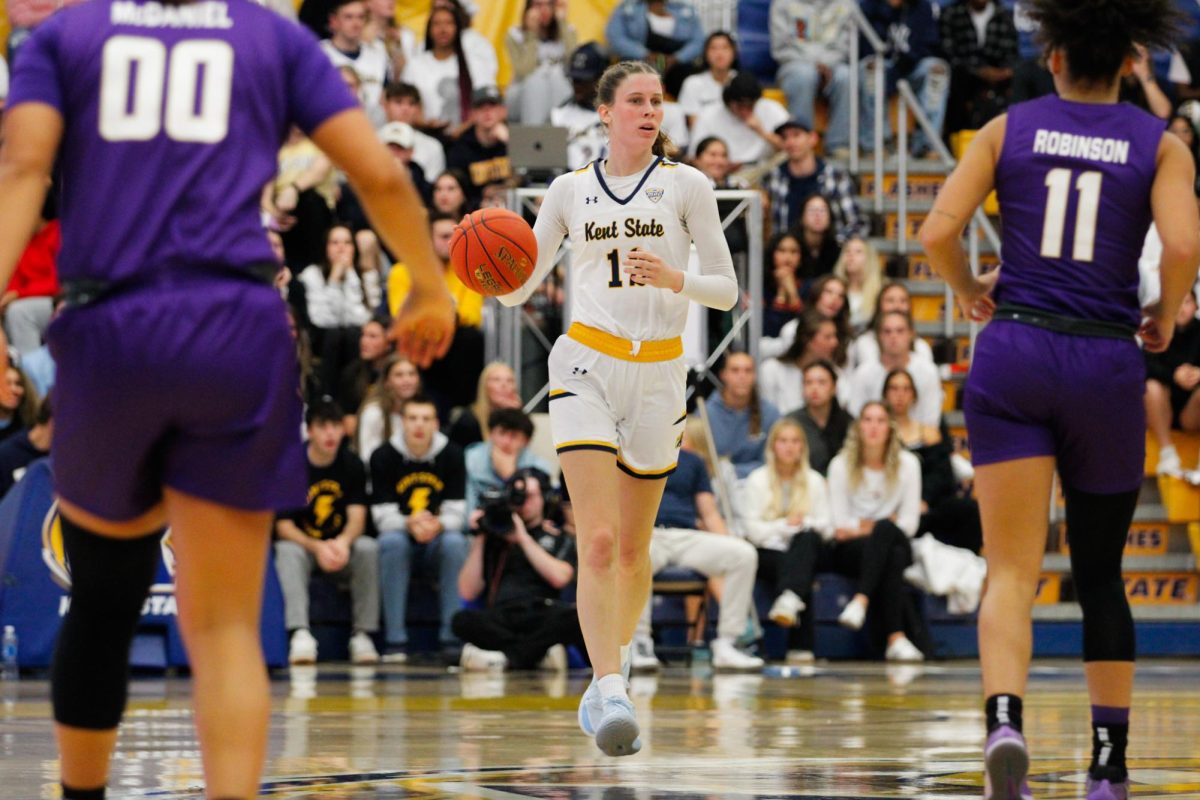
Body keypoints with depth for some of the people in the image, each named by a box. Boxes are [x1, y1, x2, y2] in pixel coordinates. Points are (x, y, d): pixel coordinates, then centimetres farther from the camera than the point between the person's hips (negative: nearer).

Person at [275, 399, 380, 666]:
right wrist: (317, 548, -33)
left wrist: (343, 543, -36)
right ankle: (300, 634, -48)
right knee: (287, 551, -35)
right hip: (301, 545, -2)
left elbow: (357, 517, -11)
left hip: (341, 547, 2)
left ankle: (363, 634, -28)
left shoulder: (352, 465, -2)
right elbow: (283, 527, -14)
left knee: (368, 547, -28)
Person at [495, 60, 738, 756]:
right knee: (598, 540, -16)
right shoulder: (572, 190, 8)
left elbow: (727, 290, 3)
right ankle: (610, 693, -23)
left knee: (633, 546, 9)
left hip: (659, 373, 1)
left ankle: (613, 667, 31)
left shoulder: (686, 184, 4)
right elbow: (519, 288, 12)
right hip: (587, 365, -1)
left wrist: (673, 279, -17)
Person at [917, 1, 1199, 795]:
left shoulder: (1009, 129, 5)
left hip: (1015, 349, 0)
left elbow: (938, 233, -4)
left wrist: (970, 292, 15)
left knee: (1012, 571, -2)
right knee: (1100, 573, 15)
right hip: (1106, 363, 0)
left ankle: (1005, 723, -28)